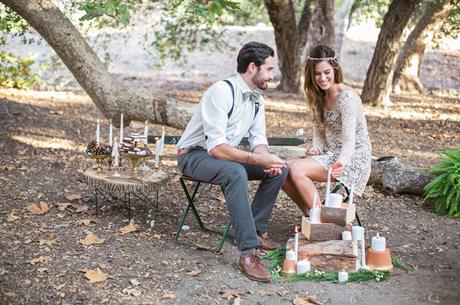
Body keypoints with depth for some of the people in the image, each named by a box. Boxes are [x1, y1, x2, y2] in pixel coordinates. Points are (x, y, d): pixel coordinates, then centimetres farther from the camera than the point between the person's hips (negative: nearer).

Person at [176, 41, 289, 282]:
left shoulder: (257, 99, 3)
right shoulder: (221, 91, -25)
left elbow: (258, 140, 5)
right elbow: (216, 147, -32)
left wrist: (268, 160, -17)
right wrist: (257, 159, -35)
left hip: (226, 156, 9)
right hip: (194, 155, -9)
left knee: (280, 169, -5)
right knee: (236, 173, -38)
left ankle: (255, 230, 3)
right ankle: (248, 253, -35)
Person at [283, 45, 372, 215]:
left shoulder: (347, 97, -18)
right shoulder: (319, 96, 8)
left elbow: (349, 141, -23)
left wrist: (340, 164, -41)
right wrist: (316, 149, -10)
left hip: (352, 159, -8)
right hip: (330, 155, 8)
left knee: (296, 169, -26)